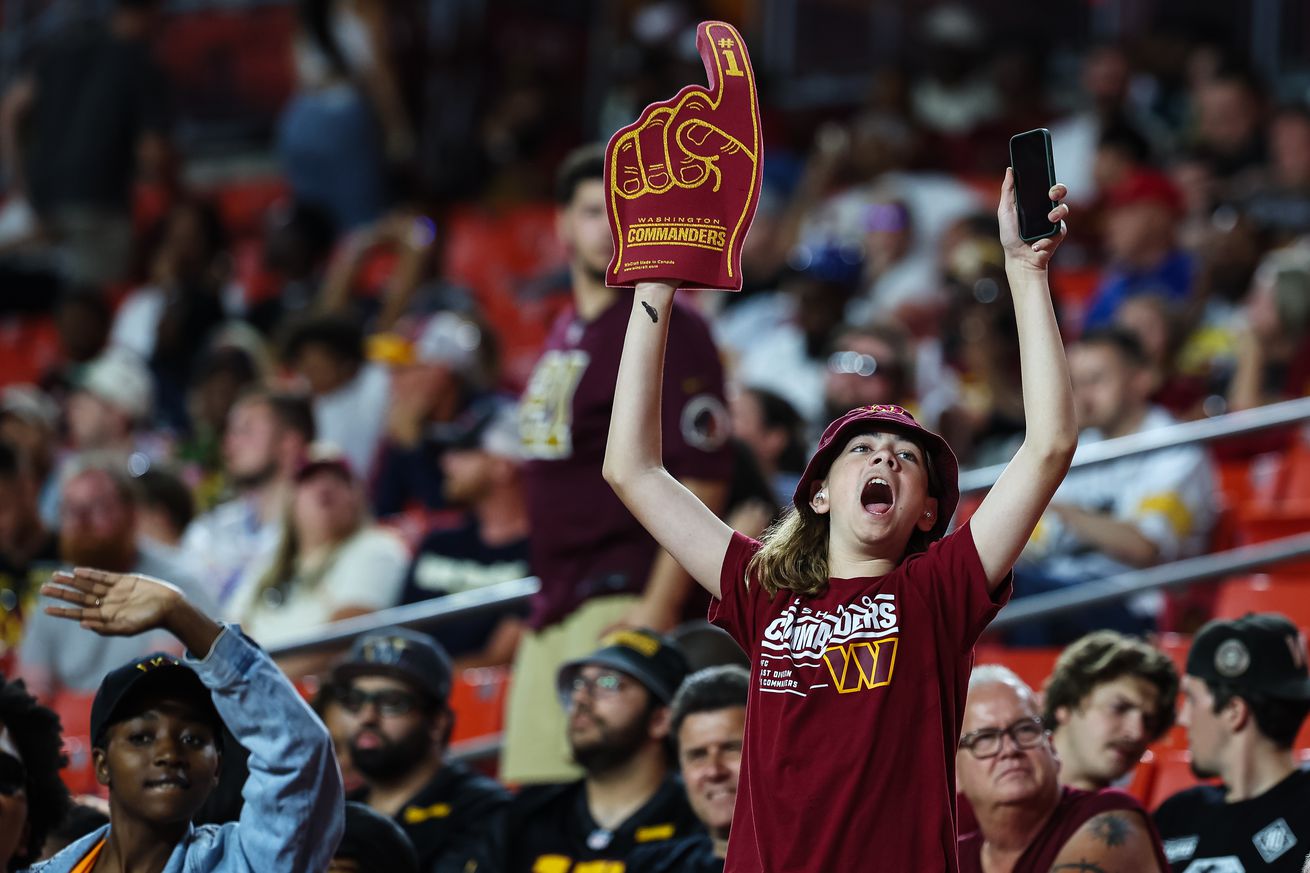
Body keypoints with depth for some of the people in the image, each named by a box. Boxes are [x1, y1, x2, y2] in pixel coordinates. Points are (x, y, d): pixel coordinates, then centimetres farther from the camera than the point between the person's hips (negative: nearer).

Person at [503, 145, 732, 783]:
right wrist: (548, 598, 19)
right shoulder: (562, 335, 20)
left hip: (626, 601, -9)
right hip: (555, 611, 9)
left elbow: (701, 484, -15)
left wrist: (658, 610, -21)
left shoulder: (668, 330, -8)